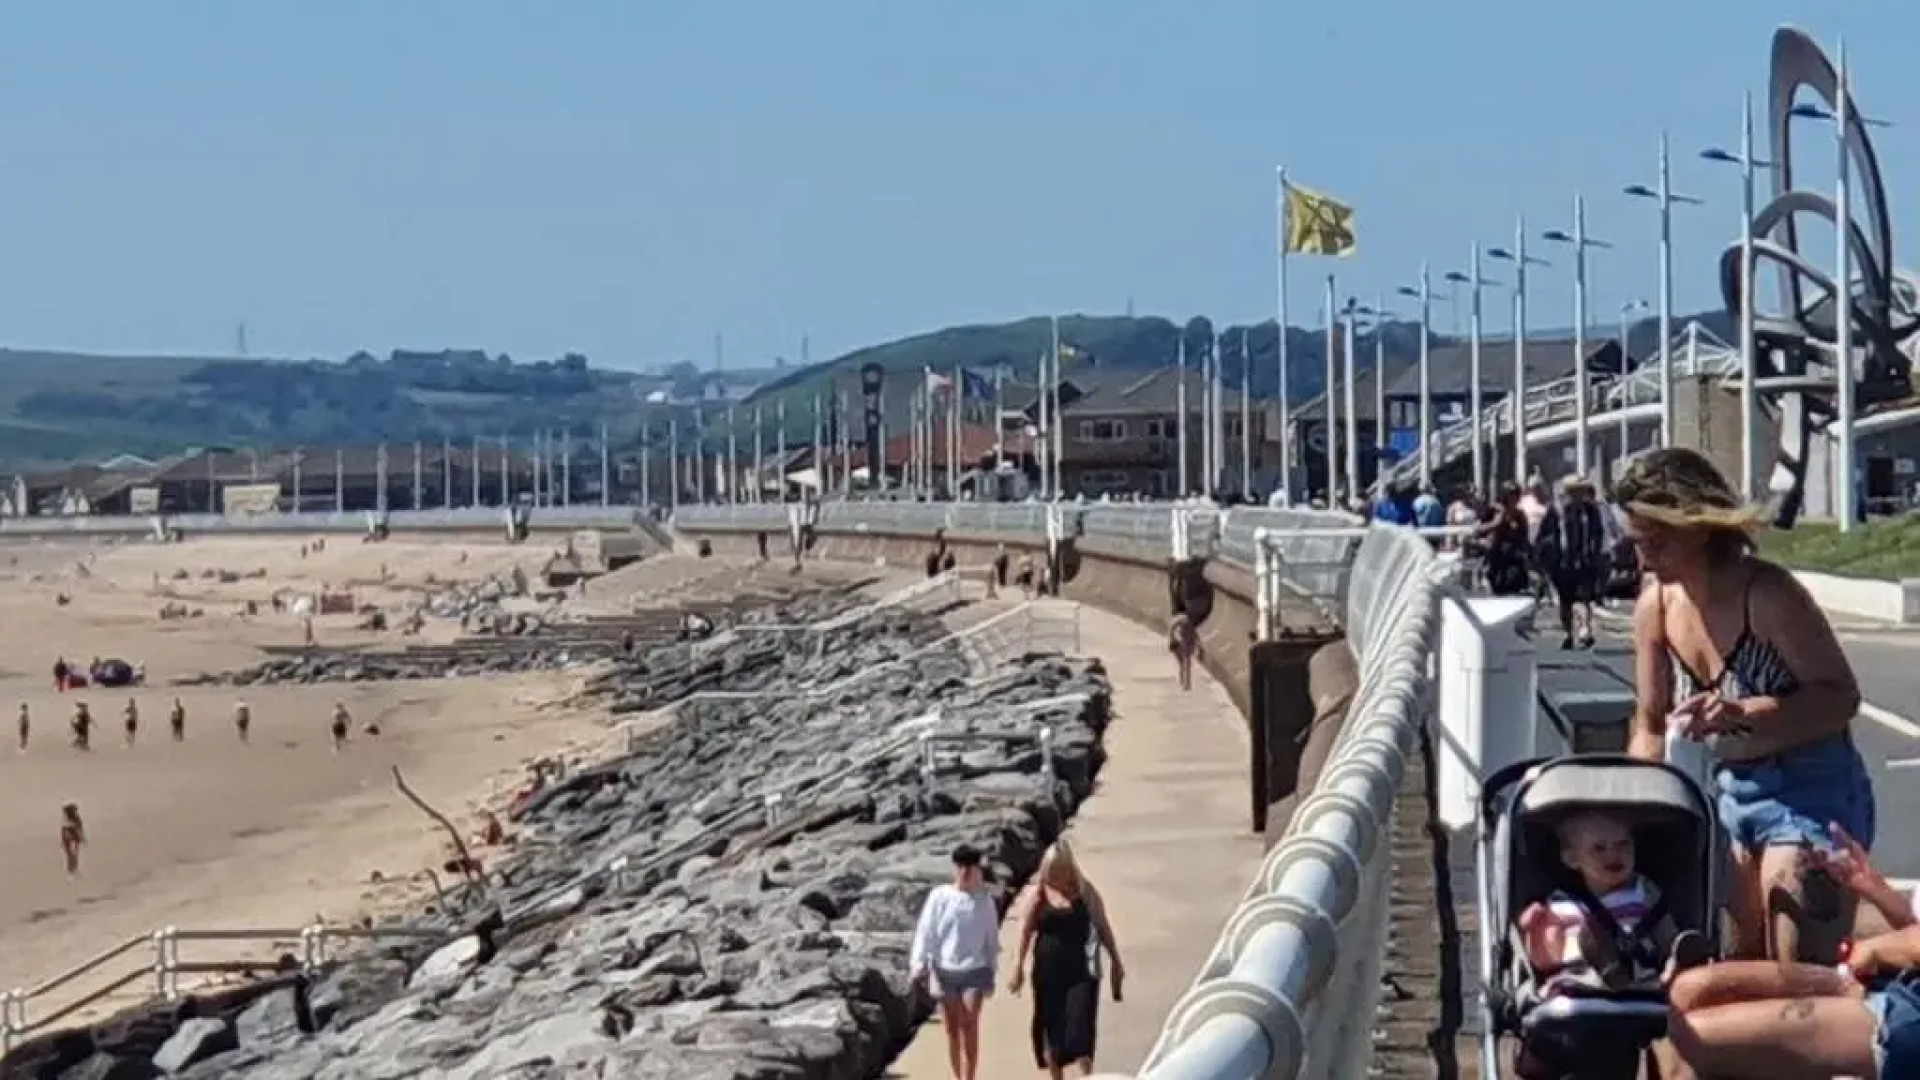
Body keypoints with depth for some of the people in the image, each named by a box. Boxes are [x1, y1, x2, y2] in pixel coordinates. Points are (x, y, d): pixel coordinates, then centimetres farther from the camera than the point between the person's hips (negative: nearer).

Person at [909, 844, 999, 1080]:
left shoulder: (985, 902, 1)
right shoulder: (940, 897, -3)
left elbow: (992, 938, 9)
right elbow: (925, 931, -5)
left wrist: (991, 971, 11)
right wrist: (918, 963, -13)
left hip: (975, 970, -1)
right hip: (945, 970, 1)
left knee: (969, 1025, -10)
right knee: (951, 1027, 8)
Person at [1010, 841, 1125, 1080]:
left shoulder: (1085, 891, -1)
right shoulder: (1038, 894, 1)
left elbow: (1102, 927, 4)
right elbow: (1025, 931, 2)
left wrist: (1116, 961, 4)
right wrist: (1019, 967, -3)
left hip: (1081, 970, -2)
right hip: (1048, 970, 2)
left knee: (1081, 1026, -9)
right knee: (1051, 1026, 8)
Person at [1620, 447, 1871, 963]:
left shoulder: (1767, 595, -22)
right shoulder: (1655, 606, -2)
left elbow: (1841, 697, -22)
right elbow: (1650, 727, 7)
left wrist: (1741, 713, -35)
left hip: (1809, 792, -7)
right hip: (1728, 791, 7)